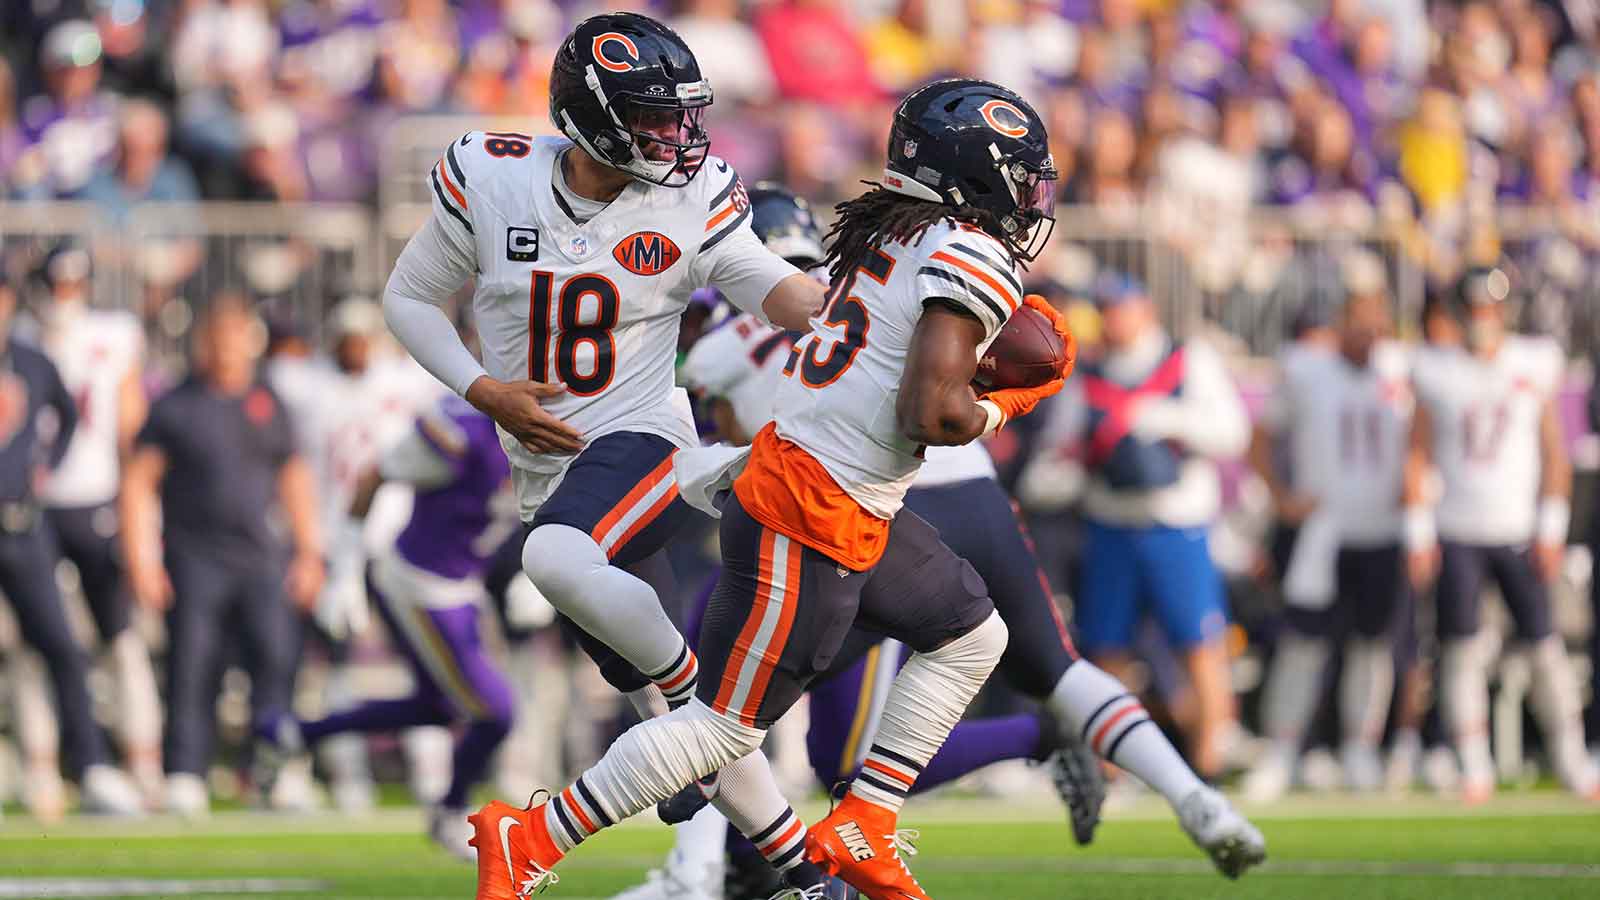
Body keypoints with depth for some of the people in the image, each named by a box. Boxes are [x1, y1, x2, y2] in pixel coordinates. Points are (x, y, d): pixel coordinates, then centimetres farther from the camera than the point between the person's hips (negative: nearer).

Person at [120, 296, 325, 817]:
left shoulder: (268, 404, 14)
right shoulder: (176, 407, 2)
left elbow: (294, 480, 22)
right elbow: (138, 483, 2)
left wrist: (308, 552, 16)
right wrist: (141, 562, -6)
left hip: (261, 559, 3)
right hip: (195, 558, -2)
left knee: (277, 657, -13)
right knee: (192, 670, -6)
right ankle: (185, 781, -3)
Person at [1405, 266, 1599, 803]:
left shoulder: (1535, 366, 3)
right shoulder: (1436, 372, 2)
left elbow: (1554, 452, 6)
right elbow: (1419, 456, 5)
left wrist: (1552, 527, -1)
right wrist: (1418, 533, -1)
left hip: (1519, 532, 0)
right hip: (1458, 534, 0)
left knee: (1544, 647, -3)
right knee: (1461, 651, -6)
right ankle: (1473, 766, 0)